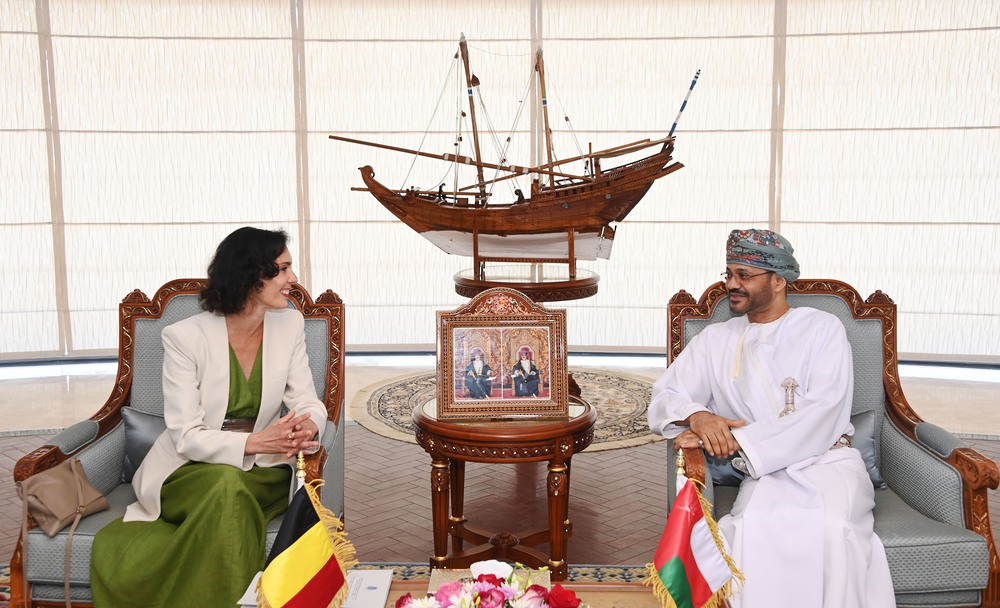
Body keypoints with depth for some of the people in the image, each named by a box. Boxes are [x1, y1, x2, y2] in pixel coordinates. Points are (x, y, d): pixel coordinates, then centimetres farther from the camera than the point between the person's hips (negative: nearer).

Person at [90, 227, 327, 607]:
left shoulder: (290, 324, 1)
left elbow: (306, 401, 0)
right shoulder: (184, 337, -11)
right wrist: (253, 442, -31)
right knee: (226, 485, -35)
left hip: (261, 472, 2)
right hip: (189, 472, -2)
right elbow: (186, 436, -15)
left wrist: (308, 425, -25)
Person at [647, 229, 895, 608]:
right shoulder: (715, 340, 16)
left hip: (828, 461, -1)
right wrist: (697, 416, -13)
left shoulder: (823, 329, 6)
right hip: (765, 474, 1)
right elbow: (664, 397, 11)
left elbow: (822, 413, -8)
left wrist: (738, 441, -17)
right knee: (754, 528, -32)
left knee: (833, 527, -33)